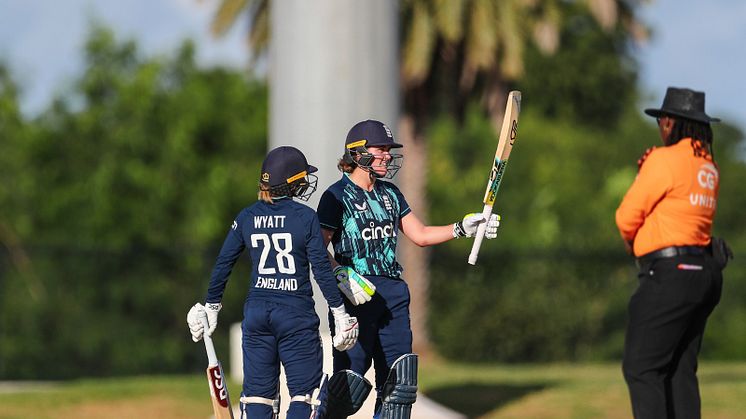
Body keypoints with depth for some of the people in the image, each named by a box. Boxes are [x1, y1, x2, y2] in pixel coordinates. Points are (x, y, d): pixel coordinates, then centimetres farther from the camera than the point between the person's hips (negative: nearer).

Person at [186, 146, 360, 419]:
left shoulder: (246, 218, 5)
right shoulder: (306, 217, -6)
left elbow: (223, 264, 8)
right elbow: (321, 269, -7)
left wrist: (211, 307, 18)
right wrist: (339, 311, 0)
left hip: (256, 311, 4)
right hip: (297, 313, -4)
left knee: (258, 393, 7)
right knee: (302, 393, 3)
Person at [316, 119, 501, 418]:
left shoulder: (390, 194, 17)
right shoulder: (338, 196, -5)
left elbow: (420, 235, 20)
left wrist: (463, 228, 9)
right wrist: (343, 277, -24)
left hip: (393, 293, 7)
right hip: (356, 293, -7)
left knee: (399, 383, 5)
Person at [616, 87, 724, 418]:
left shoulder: (665, 160, -11)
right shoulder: (709, 167, 15)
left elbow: (627, 217, -7)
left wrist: (630, 240, 16)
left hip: (670, 276, -9)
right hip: (703, 273, 9)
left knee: (641, 368, -8)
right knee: (680, 370, 11)